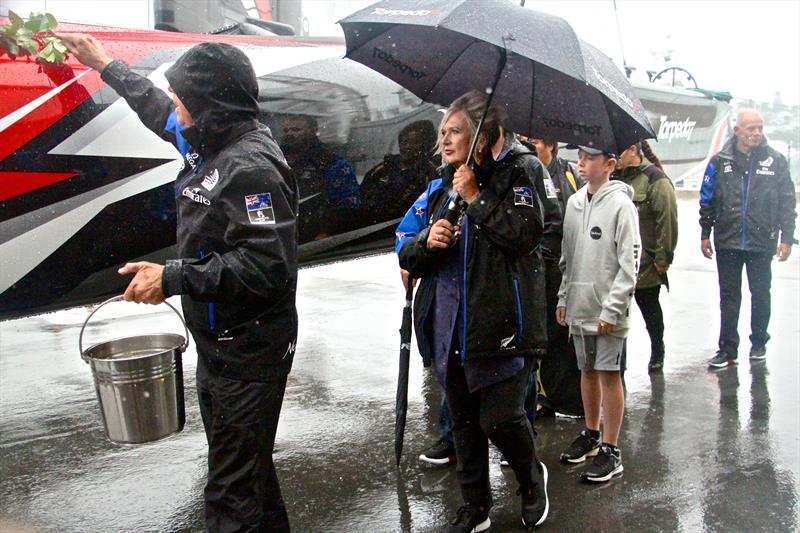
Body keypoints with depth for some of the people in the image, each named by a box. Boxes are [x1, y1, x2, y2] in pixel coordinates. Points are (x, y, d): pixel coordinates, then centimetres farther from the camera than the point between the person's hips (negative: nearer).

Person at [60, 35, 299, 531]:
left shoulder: (250, 166, -22)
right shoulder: (214, 145, 7)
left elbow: (267, 266, -29)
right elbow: (159, 110, 28)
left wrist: (173, 278, -25)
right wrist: (105, 64, 38)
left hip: (248, 354, -10)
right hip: (220, 343, 10)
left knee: (233, 488, -1)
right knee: (245, 462, 23)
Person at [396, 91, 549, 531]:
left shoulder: (513, 175, -4)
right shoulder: (438, 189, 12)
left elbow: (526, 233, -18)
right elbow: (404, 250, 11)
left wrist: (476, 198, -16)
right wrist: (425, 241, -11)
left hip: (499, 324, -6)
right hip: (450, 326, 6)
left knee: (500, 418, -4)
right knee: (464, 421, 15)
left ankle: (532, 478, 30)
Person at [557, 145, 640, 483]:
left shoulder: (621, 205, -10)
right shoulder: (574, 203, 9)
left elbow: (629, 263, -12)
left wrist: (612, 308, -16)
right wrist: (563, 298, 10)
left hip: (608, 309, -6)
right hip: (578, 306, 6)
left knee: (609, 373, -1)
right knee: (587, 370, 16)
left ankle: (610, 450, 10)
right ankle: (591, 434, 32)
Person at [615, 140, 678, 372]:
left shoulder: (655, 179, -12)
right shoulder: (615, 178, 8)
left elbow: (667, 220, -15)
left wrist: (663, 258, -16)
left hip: (645, 265, -5)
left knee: (650, 309, 13)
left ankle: (657, 353, 33)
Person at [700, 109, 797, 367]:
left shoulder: (775, 161, 1)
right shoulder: (720, 162, 2)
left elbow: (787, 203, 3)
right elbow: (707, 201, 6)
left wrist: (786, 238, -2)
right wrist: (705, 235, 4)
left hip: (762, 243, 0)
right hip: (727, 242, 0)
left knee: (761, 295, 12)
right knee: (729, 297, 5)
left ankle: (759, 343, 29)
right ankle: (727, 349, 11)